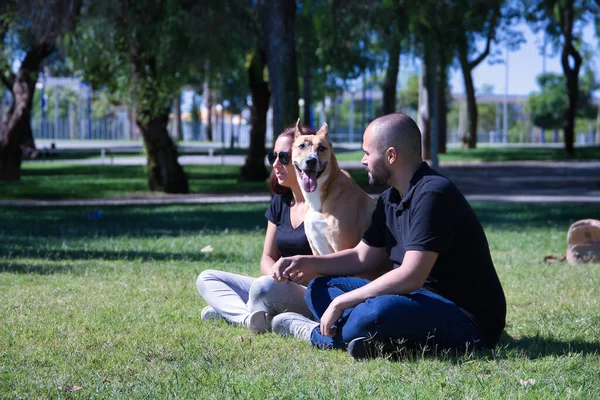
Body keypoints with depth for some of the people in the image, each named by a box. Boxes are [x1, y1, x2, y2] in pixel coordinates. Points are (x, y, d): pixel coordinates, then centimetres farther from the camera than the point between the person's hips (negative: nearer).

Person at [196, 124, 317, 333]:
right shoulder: (281, 201, 12)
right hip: (282, 288, 9)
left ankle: (230, 311, -8)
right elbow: (267, 259, 13)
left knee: (265, 287, -39)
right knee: (207, 279, 5)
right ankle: (249, 317, -22)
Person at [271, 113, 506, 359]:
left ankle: (317, 335, -10)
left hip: (469, 322, -10)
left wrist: (341, 302, -20)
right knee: (320, 289, 8)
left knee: (380, 310, -38)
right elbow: (362, 257, 21)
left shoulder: (433, 195, -20)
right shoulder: (390, 200, 11)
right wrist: (307, 264, 6)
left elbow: (410, 277, -26)